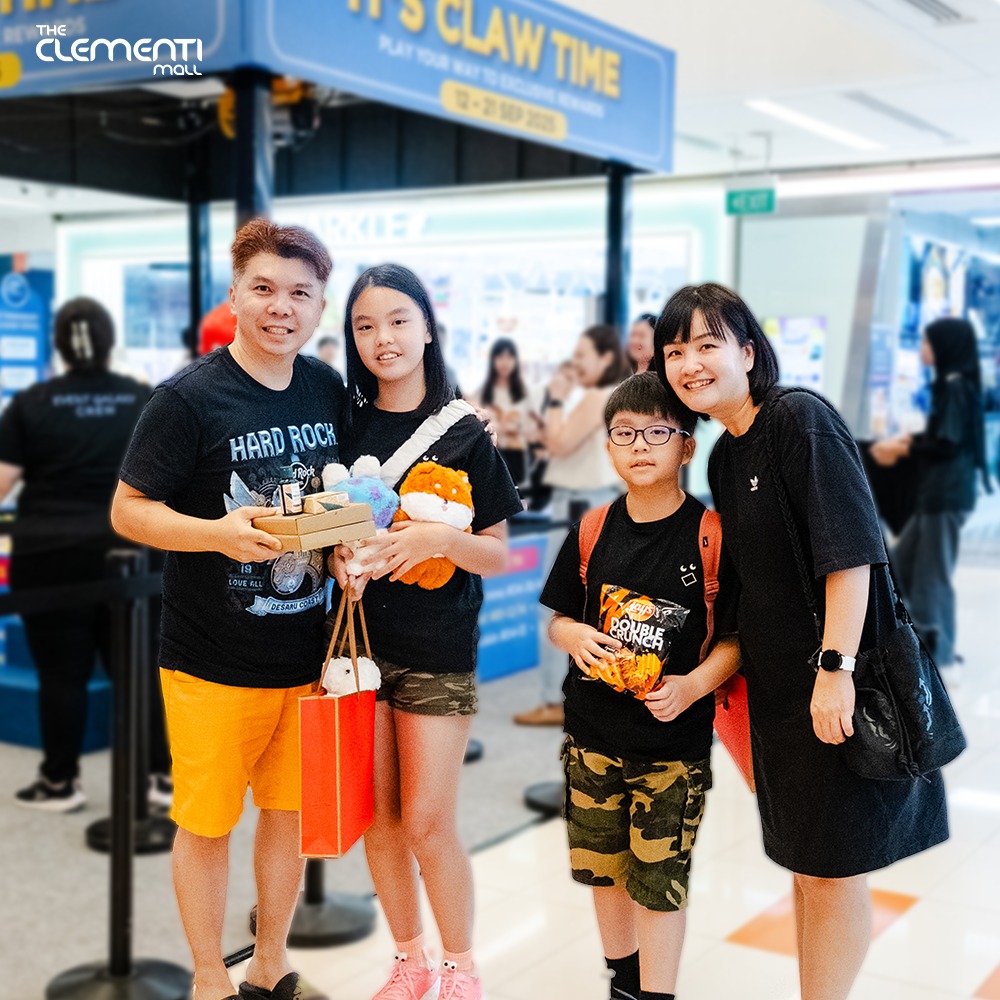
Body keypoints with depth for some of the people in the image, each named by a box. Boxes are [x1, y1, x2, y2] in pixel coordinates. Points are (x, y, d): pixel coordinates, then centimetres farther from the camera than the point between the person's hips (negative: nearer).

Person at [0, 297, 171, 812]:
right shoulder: (145, 399, 2)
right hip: (127, 553, 2)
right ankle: (160, 774, 13)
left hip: (51, 557, -2)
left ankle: (60, 782, 16)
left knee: (61, 673, 6)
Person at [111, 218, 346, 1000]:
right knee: (206, 822, 9)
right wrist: (218, 532, -26)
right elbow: (129, 510, -10)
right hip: (214, 663, -5)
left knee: (290, 811, 16)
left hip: (306, 655, 5)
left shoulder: (331, 391, 4)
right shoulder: (190, 398, -12)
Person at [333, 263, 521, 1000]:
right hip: (362, 640, 3)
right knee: (378, 818, 10)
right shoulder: (348, 427, 5)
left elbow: (498, 554, -3)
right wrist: (340, 558, -10)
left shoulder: (464, 433, -4)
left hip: (437, 649, -3)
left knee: (427, 825, -1)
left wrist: (440, 538, -21)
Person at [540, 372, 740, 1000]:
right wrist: (575, 636, -12)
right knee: (605, 865, 17)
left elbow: (736, 637, -7)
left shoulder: (710, 534, -10)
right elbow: (558, 619, 10)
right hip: (595, 731, 4)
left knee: (660, 879, 1)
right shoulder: (593, 530, 1)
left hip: (674, 740, -4)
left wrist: (692, 685, -22)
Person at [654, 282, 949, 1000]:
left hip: (840, 680, -8)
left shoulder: (801, 418, -15)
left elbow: (851, 552, -21)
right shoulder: (724, 456, 10)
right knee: (804, 862, 18)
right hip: (778, 684, 8)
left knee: (833, 867, 4)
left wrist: (834, 668, -25)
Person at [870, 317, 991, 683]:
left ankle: (941, 659, 7)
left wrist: (902, 450, -10)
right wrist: (907, 439, 6)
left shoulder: (956, 387, -16)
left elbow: (947, 444, -19)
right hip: (936, 491, 10)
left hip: (947, 494, -10)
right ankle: (929, 636, 24)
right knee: (902, 562, 16)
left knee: (933, 573, -2)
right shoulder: (952, 385, 13)